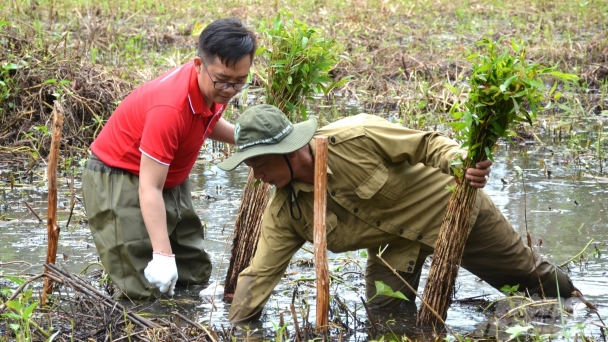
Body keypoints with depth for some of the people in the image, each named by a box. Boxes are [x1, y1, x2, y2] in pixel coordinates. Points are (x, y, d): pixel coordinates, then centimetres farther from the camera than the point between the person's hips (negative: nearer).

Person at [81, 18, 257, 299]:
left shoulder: (215, 87, -10)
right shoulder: (170, 107, -36)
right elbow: (149, 189, -34)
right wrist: (163, 254, -40)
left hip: (170, 179, 9)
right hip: (119, 180, -9)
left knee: (196, 274, 11)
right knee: (145, 290, -13)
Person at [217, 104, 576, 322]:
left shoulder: (354, 139, -34)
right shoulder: (284, 214, -17)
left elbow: (426, 144, -26)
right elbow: (259, 275, -13)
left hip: (449, 205, -4)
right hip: (396, 245, 4)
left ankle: (573, 300, 43)